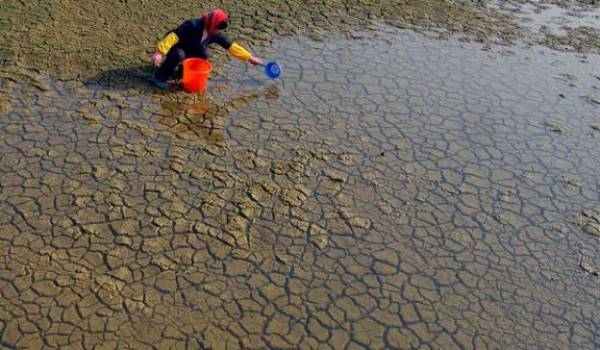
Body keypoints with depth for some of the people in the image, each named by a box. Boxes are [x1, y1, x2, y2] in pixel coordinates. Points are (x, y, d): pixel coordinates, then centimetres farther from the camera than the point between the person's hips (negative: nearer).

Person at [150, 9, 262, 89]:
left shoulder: (216, 35, -13)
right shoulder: (192, 25, -34)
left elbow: (232, 46, -7)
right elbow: (173, 37, -36)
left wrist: (249, 57, -7)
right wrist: (160, 52, -42)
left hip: (188, 50, 7)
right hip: (173, 48, -6)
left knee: (204, 55, -16)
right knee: (179, 55, -38)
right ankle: (159, 77, -19)